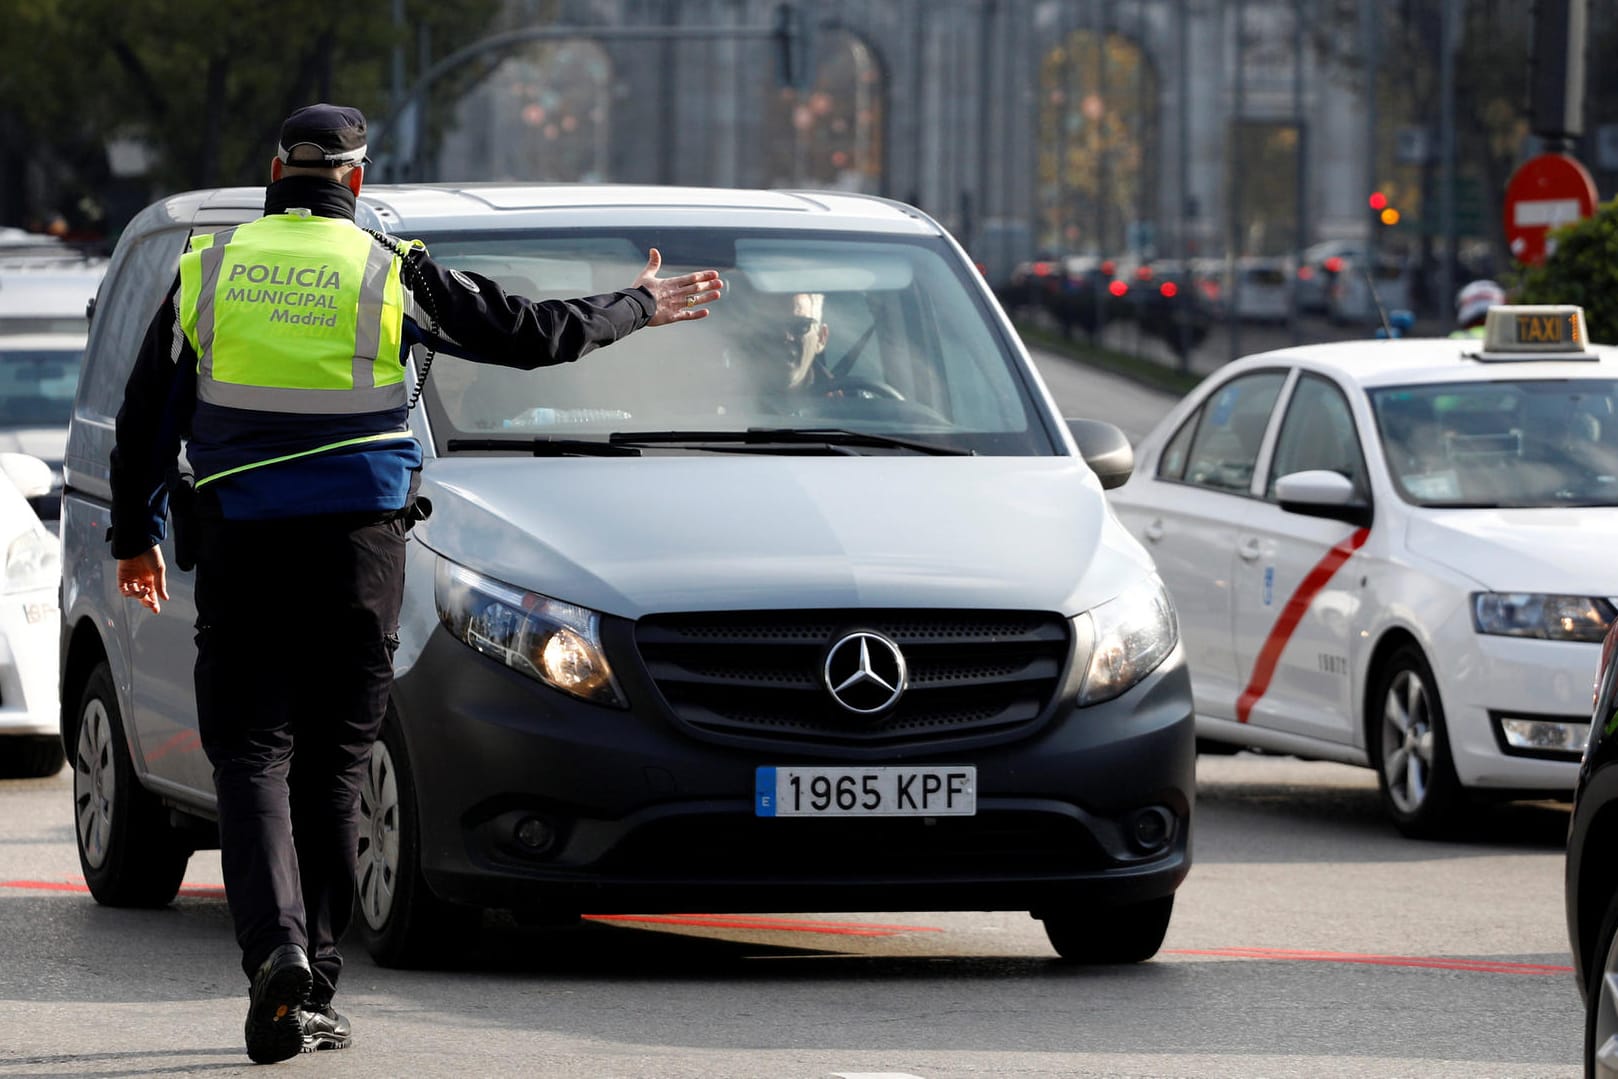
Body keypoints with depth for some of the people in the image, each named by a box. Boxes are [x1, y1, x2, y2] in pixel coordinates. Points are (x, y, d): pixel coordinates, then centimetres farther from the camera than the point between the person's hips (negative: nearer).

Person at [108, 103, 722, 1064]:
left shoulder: (207, 270, 5)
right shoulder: (390, 272, 1)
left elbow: (148, 418, 9)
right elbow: (529, 334, 7)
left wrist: (137, 534, 21)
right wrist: (638, 310, 23)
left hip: (239, 551, 0)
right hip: (356, 546, 0)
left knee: (251, 758, 0)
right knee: (332, 765, 7)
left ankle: (275, 947, -23)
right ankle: (314, 988, 7)